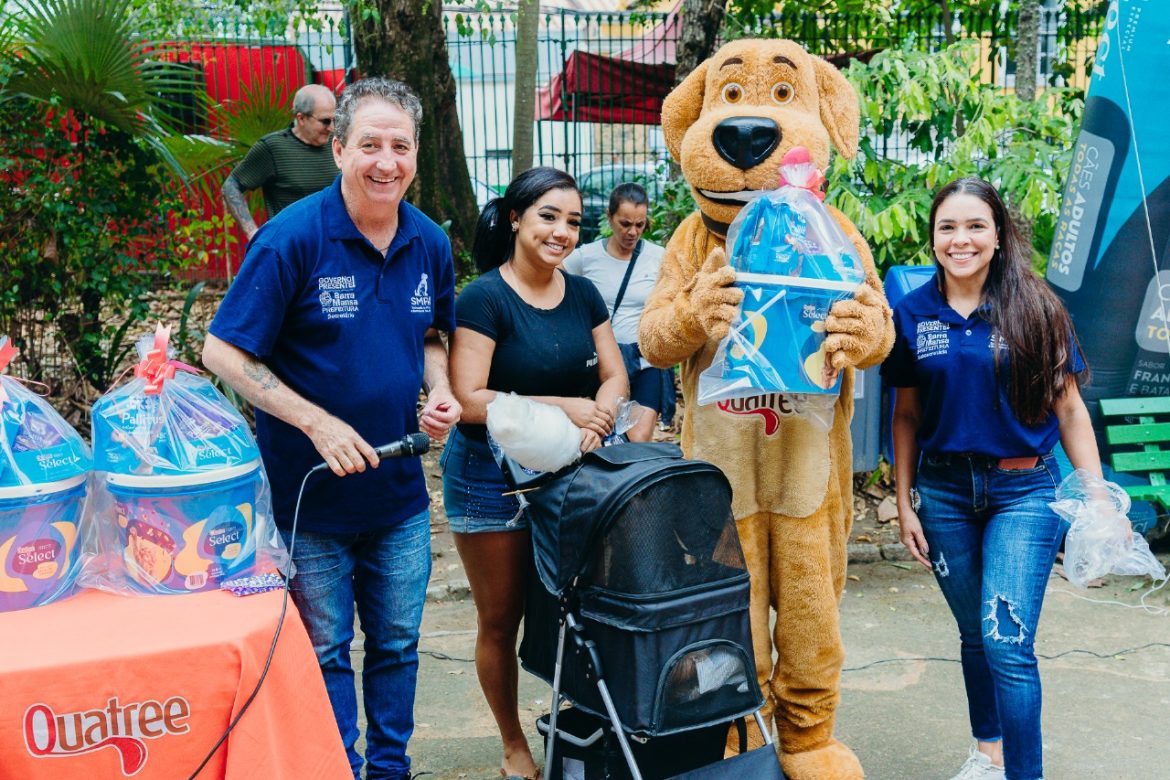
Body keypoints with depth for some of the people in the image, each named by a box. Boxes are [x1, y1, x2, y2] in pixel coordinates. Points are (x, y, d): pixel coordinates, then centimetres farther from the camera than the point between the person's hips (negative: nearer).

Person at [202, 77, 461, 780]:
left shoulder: (431, 243, 0)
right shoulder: (293, 237, -17)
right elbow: (223, 353, -15)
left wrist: (440, 394, -5)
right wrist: (319, 424, -22)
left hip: (399, 492, 5)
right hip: (307, 494, -5)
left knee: (397, 643, 17)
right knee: (325, 651, 9)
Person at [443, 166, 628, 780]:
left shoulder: (583, 296, 5)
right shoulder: (485, 298, -13)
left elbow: (614, 377, 7)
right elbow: (469, 400, -19)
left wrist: (596, 421, -15)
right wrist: (560, 407, -23)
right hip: (491, 477, -4)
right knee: (500, 620, 8)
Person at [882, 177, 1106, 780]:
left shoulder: (1034, 309, -5)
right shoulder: (913, 314, 0)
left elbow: (1070, 411, -1)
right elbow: (906, 416, 7)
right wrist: (904, 502, 5)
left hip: (1024, 492, -3)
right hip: (945, 492, 3)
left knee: (1006, 640, -11)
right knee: (974, 634, 16)